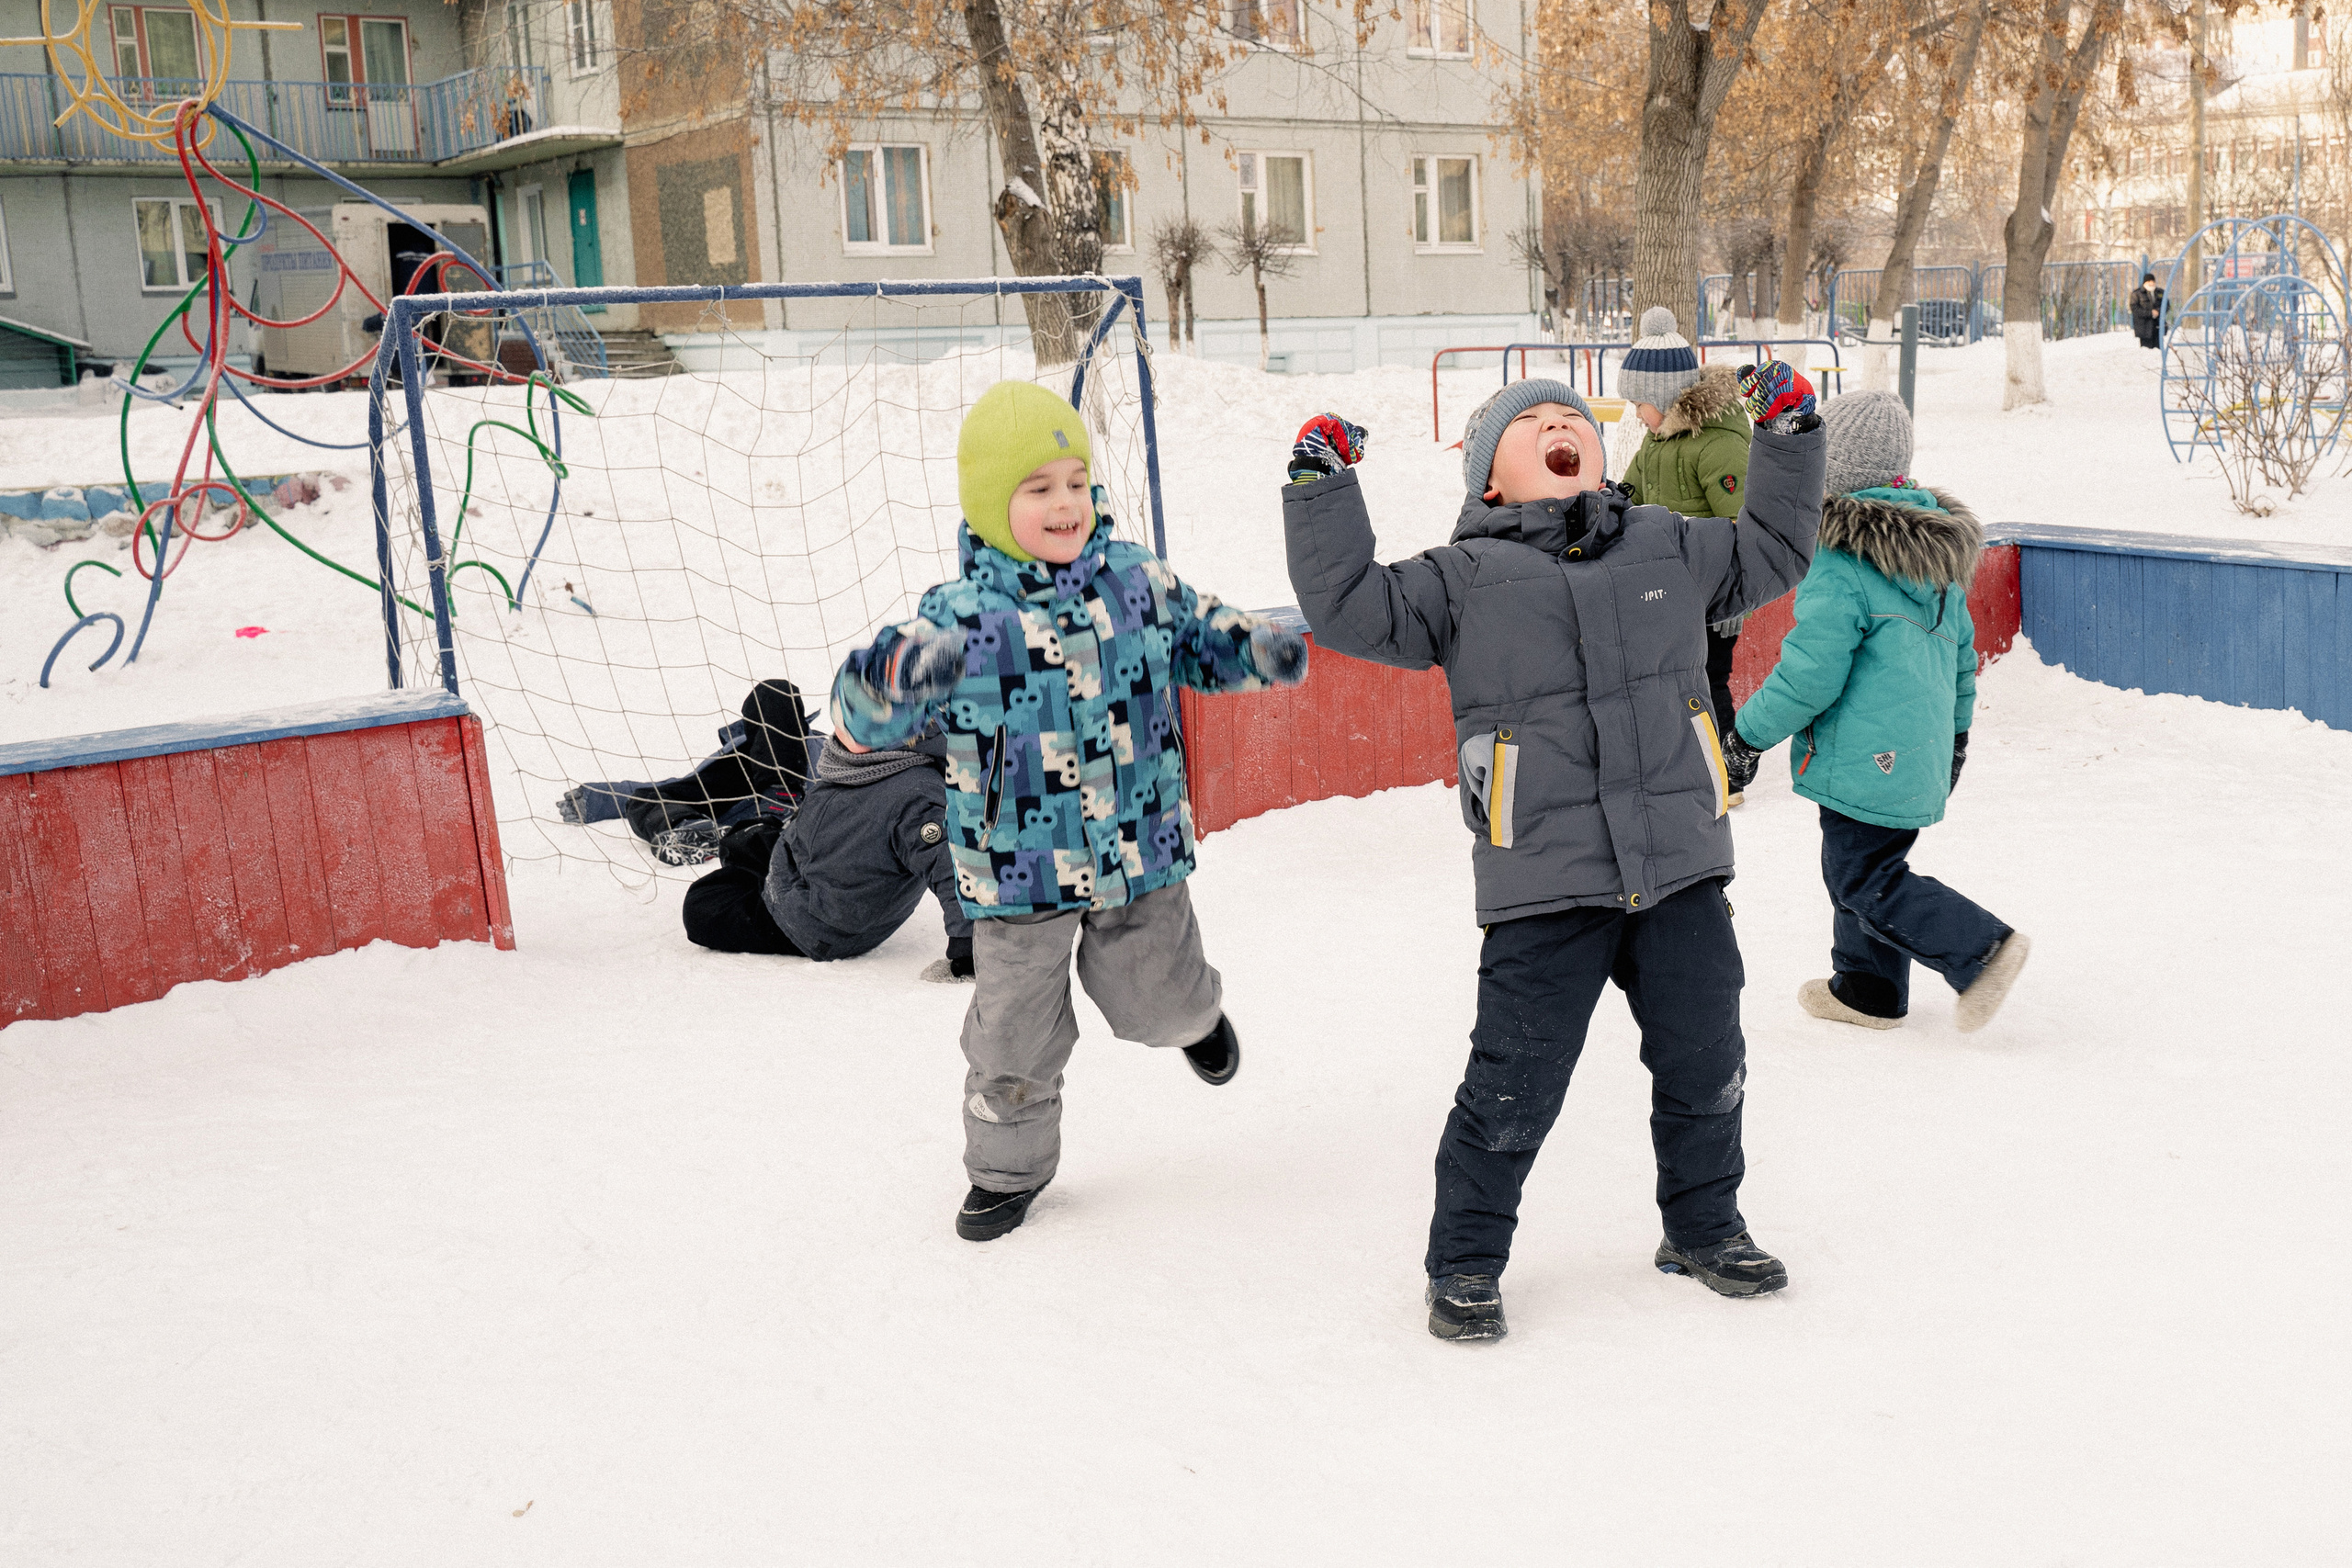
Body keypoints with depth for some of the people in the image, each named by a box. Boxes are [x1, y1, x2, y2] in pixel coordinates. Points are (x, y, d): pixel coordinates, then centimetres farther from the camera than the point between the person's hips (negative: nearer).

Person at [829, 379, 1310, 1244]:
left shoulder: (1138, 579, -4)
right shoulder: (958, 618, -15)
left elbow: (1196, 637, 13)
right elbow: (865, 719, -18)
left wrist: (1258, 650, -7)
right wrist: (887, 678, -41)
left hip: (1140, 848, 2)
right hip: (1019, 870, -2)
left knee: (1156, 1003, 20)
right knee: (1014, 1037, 9)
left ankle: (1193, 1012, 57)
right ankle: (1007, 1165, 34)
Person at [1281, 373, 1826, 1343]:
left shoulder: (1671, 547, 12)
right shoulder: (1463, 577, 2)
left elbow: (1772, 553, 26)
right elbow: (1350, 608, -4)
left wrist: (1789, 438, 20)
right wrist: (1323, 489, -10)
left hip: (1682, 870, 4)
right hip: (1544, 889, -4)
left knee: (1705, 1062, 15)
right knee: (1516, 1083, 0)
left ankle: (1703, 1226, 39)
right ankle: (1465, 1261, 20)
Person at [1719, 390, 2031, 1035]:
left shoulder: (1841, 561, -19)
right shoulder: (1937, 550, 8)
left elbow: (1809, 675, -20)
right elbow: (1962, 647, 18)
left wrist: (1749, 734, -8)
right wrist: (1955, 728, 29)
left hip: (1866, 759, -9)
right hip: (1921, 755, 9)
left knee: (1865, 881, 0)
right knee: (1866, 864, 19)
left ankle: (1983, 949, -6)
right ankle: (1867, 989, 27)